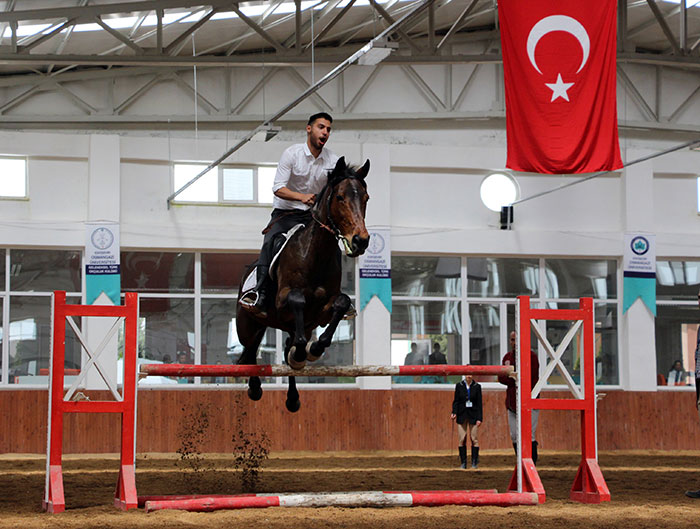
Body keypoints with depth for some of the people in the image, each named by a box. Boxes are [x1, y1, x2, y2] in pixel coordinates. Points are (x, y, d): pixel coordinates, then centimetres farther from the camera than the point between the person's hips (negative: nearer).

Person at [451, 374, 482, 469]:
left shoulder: (477, 386, 2)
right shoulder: (459, 386, 5)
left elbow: (479, 403, 2)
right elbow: (456, 400, 5)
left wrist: (480, 418, -3)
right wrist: (454, 412, -10)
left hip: (473, 415, -1)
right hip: (462, 415, 1)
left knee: (474, 439, -2)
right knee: (462, 439, -1)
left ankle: (475, 462, 5)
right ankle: (463, 463, 5)